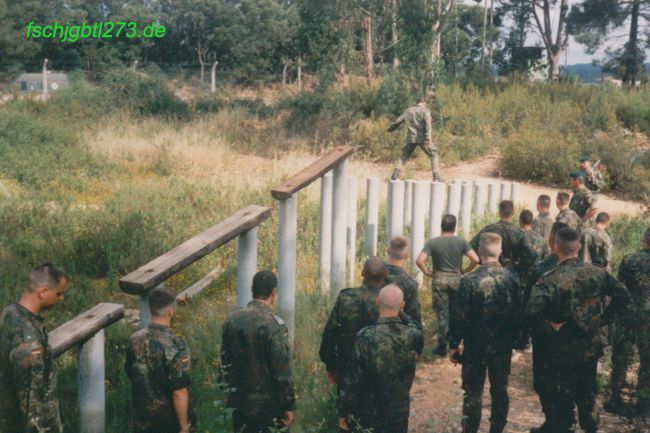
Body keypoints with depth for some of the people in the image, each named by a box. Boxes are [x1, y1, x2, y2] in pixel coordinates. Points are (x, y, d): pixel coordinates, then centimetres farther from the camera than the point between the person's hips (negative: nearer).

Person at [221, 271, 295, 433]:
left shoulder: (232, 319, 0)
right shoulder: (274, 324, -18)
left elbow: (225, 361, 9)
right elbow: (282, 372, -18)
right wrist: (289, 406, -10)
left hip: (240, 402, 6)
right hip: (269, 405, -5)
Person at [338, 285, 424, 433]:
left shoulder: (366, 337, -23)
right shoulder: (413, 335, -14)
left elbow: (352, 379, -18)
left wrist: (345, 411, -7)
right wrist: (401, 313, 13)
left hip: (367, 416, -3)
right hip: (399, 415, 3)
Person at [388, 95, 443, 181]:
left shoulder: (408, 111, 14)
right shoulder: (425, 110, 1)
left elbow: (398, 121, 18)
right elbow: (427, 122, -16)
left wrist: (390, 128, 37)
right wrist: (428, 137, -23)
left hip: (411, 138, 4)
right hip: (422, 138, -4)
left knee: (404, 156, 21)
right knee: (434, 155, 6)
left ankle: (395, 174, 11)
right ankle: (436, 176, -5)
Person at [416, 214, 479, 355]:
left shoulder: (432, 242, -10)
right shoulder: (461, 242, -5)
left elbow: (419, 261, -21)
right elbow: (475, 260, -11)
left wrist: (427, 272, -5)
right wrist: (465, 270, 3)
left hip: (439, 280, -1)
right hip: (456, 279, 2)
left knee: (442, 313, 7)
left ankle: (442, 347, 12)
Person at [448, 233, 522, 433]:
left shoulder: (470, 280, -16)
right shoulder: (512, 279, -6)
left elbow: (459, 317, -13)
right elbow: (518, 314, 1)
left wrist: (453, 344, -3)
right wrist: (513, 339, 14)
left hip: (476, 345, -3)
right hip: (503, 346, 3)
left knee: (473, 391, 8)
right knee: (500, 390, 14)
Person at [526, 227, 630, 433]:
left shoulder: (550, 279, -21)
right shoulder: (598, 273, -5)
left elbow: (532, 312, -33)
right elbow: (622, 296, 3)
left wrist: (550, 330, -18)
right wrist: (602, 319, 5)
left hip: (564, 348, -5)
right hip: (593, 345, 5)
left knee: (562, 400, 11)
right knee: (587, 393, 24)